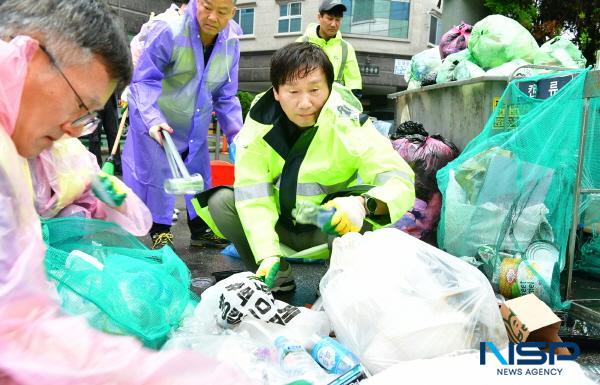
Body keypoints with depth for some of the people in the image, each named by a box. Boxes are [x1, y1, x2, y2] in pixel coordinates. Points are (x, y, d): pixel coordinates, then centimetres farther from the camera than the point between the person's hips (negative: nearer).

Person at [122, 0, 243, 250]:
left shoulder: (231, 42, -10)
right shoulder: (168, 31, -27)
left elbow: (225, 95, -1)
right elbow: (144, 80, -24)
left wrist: (236, 132, -9)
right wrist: (152, 119, -38)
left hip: (194, 124, 5)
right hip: (156, 120, -5)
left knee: (200, 175, 11)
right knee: (157, 173, -2)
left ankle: (200, 228, 26)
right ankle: (160, 230, 16)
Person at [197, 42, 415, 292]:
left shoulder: (347, 122, -25)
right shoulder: (260, 121, -17)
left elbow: (400, 179, -29)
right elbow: (252, 191, -22)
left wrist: (363, 203, -50)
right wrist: (268, 254, -33)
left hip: (331, 230, -3)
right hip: (280, 224, 4)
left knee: (356, 216, -35)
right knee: (220, 200, -16)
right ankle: (276, 280, 0)